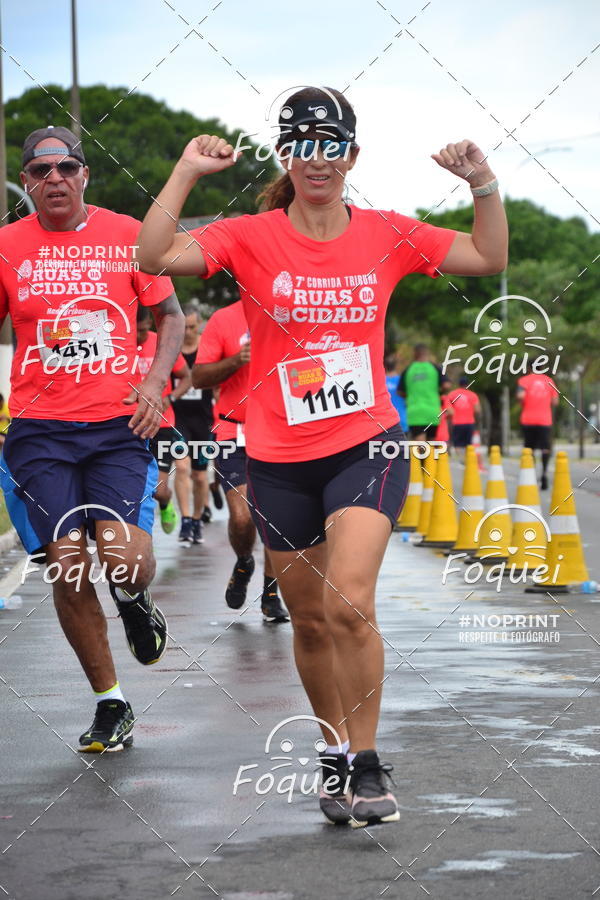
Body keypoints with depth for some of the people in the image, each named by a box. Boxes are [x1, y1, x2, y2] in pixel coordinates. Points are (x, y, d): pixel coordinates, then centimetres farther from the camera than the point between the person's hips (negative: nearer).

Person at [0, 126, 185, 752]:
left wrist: (154, 382, -2)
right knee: (68, 570, -4)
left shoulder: (128, 235, 4)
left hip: (118, 424, -1)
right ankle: (110, 704, 15)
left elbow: (170, 314, 13)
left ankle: (135, 602, 23)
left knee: (126, 560, -17)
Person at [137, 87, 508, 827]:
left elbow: (488, 259, 11)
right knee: (310, 621, 11)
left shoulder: (387, 235, 1)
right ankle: (337, 756, 30)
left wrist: (484, 185, -3)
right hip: (279, 460, 1)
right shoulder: (251, 238, -3)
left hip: (366, 447, -1)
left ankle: (365, 766, -6)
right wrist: (186, 174, -18)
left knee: (349, 605, -19)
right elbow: (153, 257, -14)